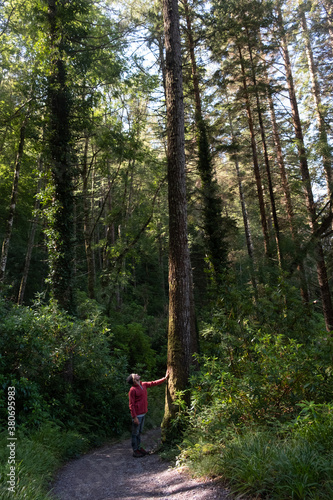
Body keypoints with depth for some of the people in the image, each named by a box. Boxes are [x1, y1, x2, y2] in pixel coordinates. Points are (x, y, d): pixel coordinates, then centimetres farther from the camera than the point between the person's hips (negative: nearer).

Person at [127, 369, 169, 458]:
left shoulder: (143, 385, 3)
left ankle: (139, 447, 31)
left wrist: (165, 378, 11)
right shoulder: (132, 390, -19)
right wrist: (134, 417, -19)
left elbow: (154, 383, 13)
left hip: (143, 413, 8)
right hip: (137, 415, -8)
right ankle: (135, 451, 16)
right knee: (135, 433, 5)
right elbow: (131, 405, -18)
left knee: (139, 432, 19)